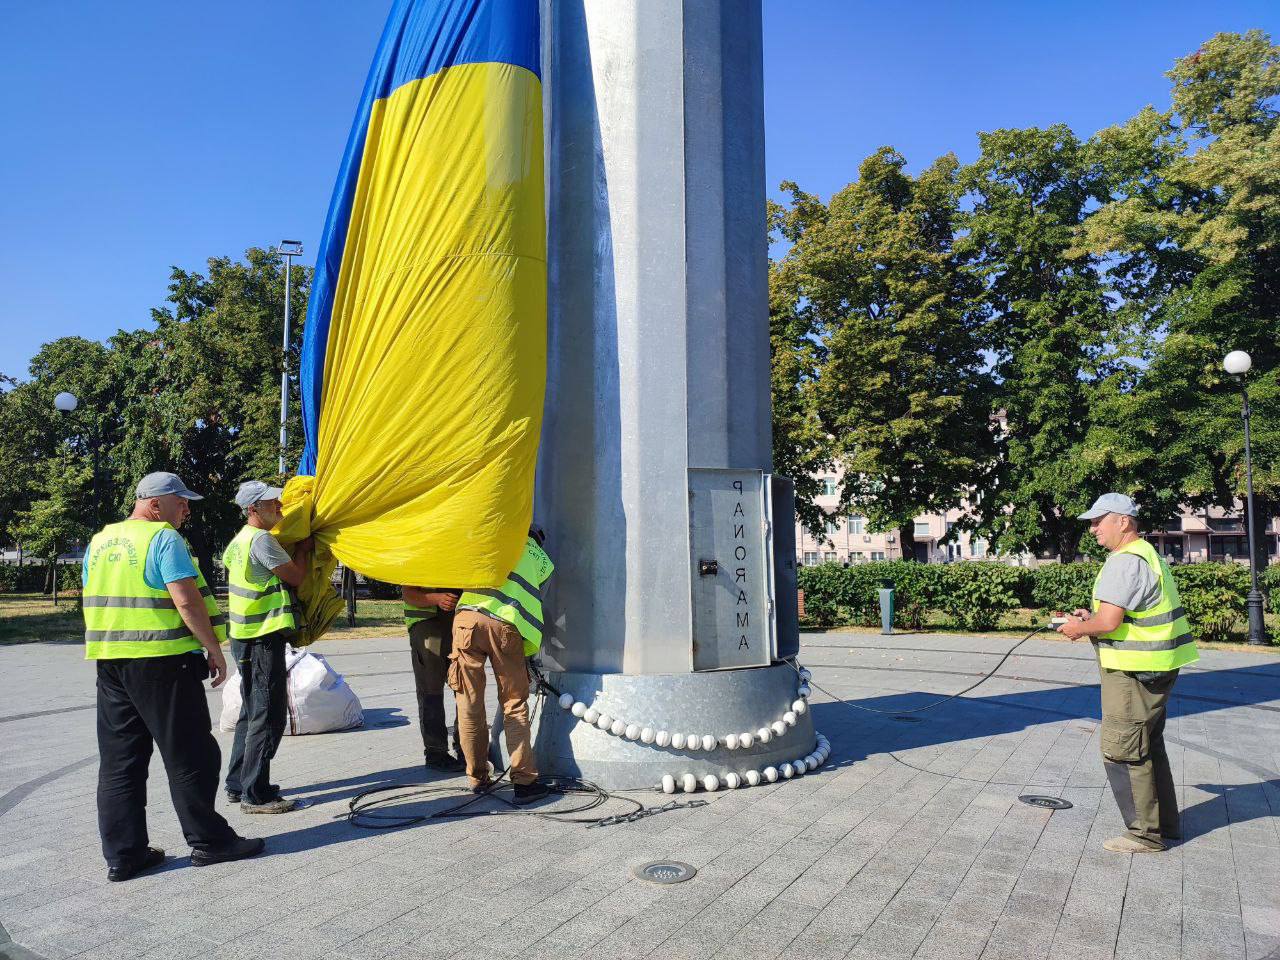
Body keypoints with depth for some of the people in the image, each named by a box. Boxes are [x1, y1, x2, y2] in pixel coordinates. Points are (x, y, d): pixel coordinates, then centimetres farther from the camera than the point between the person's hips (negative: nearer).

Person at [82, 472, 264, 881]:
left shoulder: (99, 542, 14)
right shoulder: (164, 539, -11)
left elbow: (94, 602, 19)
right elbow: (187, 601, -18)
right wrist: (214, 649, -11)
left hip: (109, 663, 8)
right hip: (162, 662, -8)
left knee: (118, 761, 11)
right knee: (190, 755, 3)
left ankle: (122, 853, 15)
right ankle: (208, 840, 11)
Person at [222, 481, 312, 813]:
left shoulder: (240, 540, 14)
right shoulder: (261, 539, -16)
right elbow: (296, 577, -13)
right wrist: (303, 549, 5)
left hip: (246, 637, 10)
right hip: (264, 638, -10)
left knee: (252, 712, 18)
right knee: (268, 716, -6)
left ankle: (238, 785, 26)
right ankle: (256, 795, -2)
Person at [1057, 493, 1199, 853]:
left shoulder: (1125, 562, -20)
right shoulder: (1149, 554, 14)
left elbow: (1109, 621, -26)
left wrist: (1079, 628, -7)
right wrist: (1090, 618, 11)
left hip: (1135, 672, -11)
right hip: (1156, 668, 11)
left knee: (1123, 751, -2)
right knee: (1149, 746, 21)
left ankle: (1146, 833, 8)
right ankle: (1164, 823, 32)